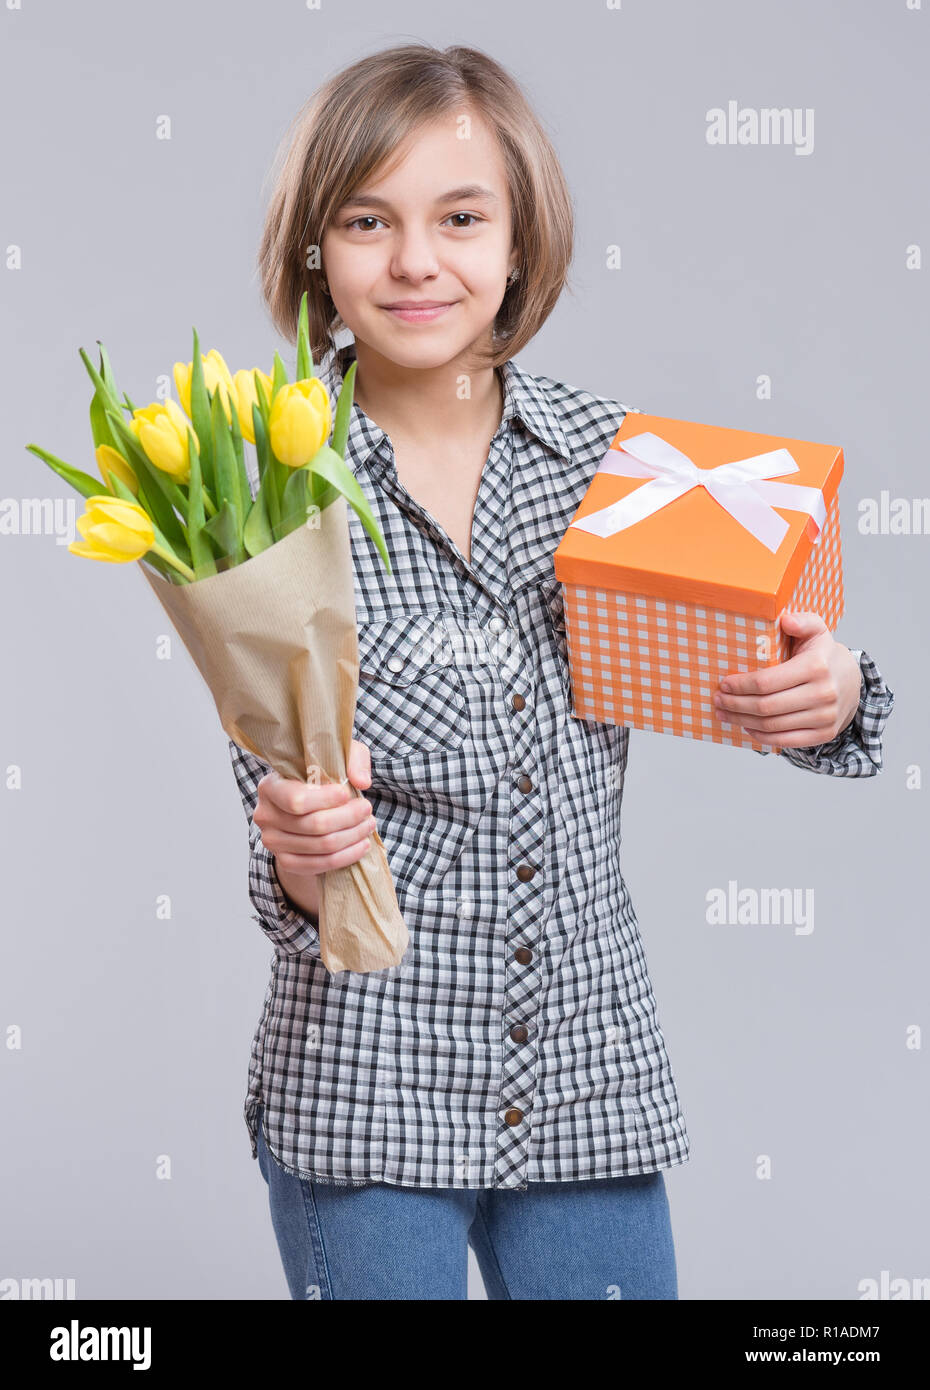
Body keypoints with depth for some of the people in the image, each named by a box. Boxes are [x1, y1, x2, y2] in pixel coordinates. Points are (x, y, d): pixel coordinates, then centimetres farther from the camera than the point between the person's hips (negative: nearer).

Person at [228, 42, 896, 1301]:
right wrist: (303, 859, -27)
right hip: (365, 1089, -2)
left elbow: (755, 672, 9)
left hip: (593, 1074, 2)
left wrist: (830, 695, -13)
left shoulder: (607, 451, -1)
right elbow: (282, 816, -5)